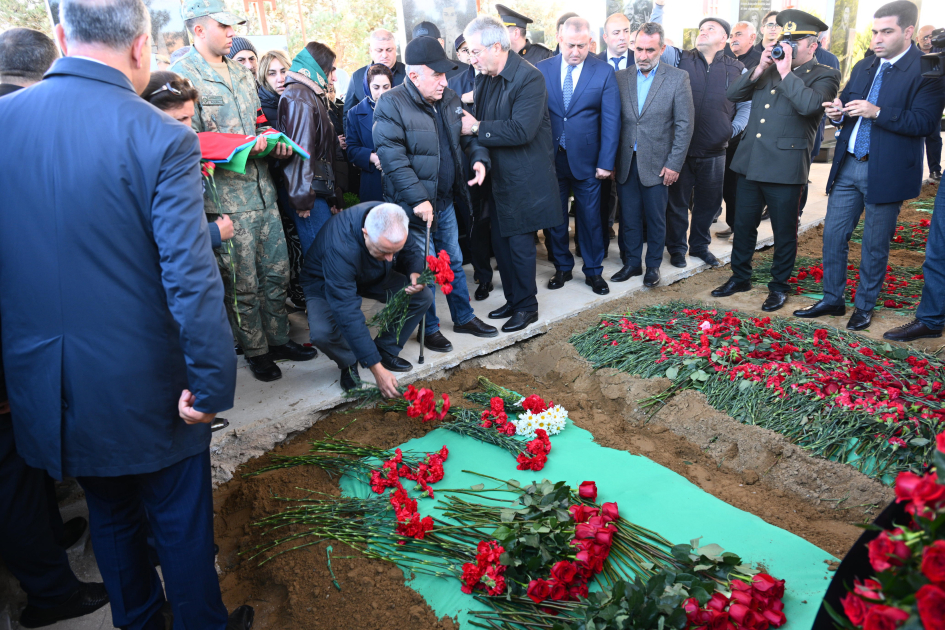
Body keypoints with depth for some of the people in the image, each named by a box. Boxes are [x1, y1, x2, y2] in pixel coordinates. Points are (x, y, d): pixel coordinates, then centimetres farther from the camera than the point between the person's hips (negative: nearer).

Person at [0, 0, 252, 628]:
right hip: (144, 382, -5)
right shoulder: (162, 138, -19)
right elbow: (190, 278, -24)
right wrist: (210, 384, -16)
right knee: (181, 520, 16)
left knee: (111, 515, 26)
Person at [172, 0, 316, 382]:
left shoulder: (241, 73, 16)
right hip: (225, 197, -7)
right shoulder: (183, 75, -8)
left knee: (276, 272, 14)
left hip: (262, 189, 7)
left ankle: (278, 340, 29)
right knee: (242, 284, 4)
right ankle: (256, 351, 21)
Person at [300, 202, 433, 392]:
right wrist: (377, 370, -41)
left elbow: (411, 251, -5)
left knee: (423, 296, -15)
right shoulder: (339, 248, -43)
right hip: (324, 282, -5)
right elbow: (348, 314, -42)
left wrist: (415, 274, -30)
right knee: (322, 333, -34)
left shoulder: (394, 221, -27)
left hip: (374, 277, 5)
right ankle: (349, 363, 1)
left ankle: (386, 350, 3)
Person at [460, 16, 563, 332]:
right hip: (497, 176, 8)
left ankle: (527, 307, 19)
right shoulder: (484, 77, 7)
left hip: (523, 179, -8)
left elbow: (521, 130, -26)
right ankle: (513, 300, 30)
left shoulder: (529, 78, -17)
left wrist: (478, 127, -22)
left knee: (520, 245, 2)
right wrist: (466, 118, -7)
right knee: (501, 243, 14)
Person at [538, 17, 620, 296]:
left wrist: (606, 162, -8)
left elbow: (611, 121, -3)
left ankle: (593, 271, 24)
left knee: (590, 218, 8)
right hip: (551, 158, 1)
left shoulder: (604, 72, -3)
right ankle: (562, 267, 28)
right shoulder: (542, 69, -1)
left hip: (586, 159, -1)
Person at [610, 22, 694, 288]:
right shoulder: (621, 77, 4)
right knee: (629, 217, 9)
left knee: (656, 219, 7)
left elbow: (685, 124, -4)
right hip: (625, 163, 2)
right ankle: (631, 263, 24)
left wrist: (674, 164, -9)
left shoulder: (678, 78, -3)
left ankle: (653, 266, 22)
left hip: (656, 164, -2)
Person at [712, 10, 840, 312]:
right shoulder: (769, 70, 13)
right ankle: (740, 277, 31)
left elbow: (809, 105, -22)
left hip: (785, 168, -5)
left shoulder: (824, 76, -2)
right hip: (750, 162, 5)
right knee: (743, 225, 15)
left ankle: (779, 286, 21)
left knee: (784, 233, 7)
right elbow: (733, 94, 5)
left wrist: (786, 71, -17)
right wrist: (760, 68, -6)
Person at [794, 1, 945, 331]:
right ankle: (832, 299, 22)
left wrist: (877, 112, -25)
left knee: (875, 245, 6)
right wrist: (838, 112, -7)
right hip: (848, 166, 6)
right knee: (833, 234, 8)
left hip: (886, 172, -6)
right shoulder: (863, 68, 11)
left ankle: (864, 307, 21)